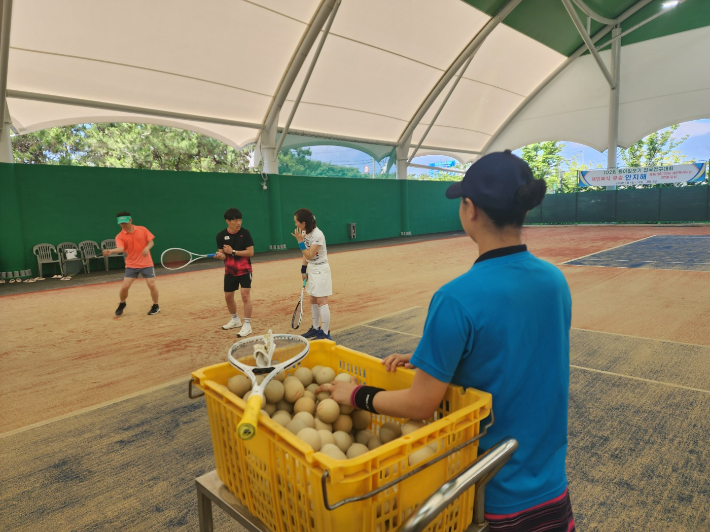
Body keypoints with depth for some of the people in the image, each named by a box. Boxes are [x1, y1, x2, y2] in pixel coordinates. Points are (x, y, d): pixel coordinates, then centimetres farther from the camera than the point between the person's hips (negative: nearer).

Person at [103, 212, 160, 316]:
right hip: (131, 265, 1)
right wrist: (111, 251, -44)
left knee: (151, 285, -7)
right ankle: (122, 304, 26)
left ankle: (156, 306, 15)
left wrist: (147, 248, -21)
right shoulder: (119, 236, -6)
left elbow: (151, 241, 1)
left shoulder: (142, 229, -2)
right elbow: (121, 249, -23)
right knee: (124, 287, -5)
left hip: (146, 263, 0)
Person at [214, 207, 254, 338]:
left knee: (245, 295, -13)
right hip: (230, 271, 4)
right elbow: (223, 255, 0)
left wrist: (233, 252, -21)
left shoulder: (245, 233, -11)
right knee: (228, 297, 12)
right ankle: (235, 319, 35)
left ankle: (247, 325, -5)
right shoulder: (221, 235, -4)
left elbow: (250, 252, -14)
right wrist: (220, 255, -24)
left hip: (244, 270, -4)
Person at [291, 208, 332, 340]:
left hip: (320, 270, -8)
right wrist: (303, 270, 11)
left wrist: (300, 241, -24)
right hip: (311, 270, 9)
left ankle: (325, 333, 0)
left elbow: (310, 256, -22)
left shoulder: (317, 235, -23)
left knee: (321, 301, -6)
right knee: (313, 300, 14)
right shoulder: (305, 232, 3)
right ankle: (316, 328, 25)